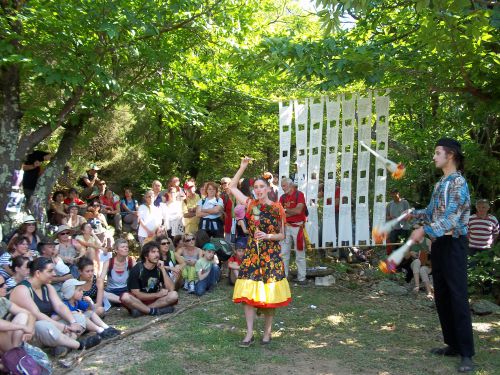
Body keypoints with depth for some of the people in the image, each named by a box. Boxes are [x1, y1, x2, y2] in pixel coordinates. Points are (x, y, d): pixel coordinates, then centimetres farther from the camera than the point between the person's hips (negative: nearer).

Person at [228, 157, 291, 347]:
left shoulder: (277, 208, -3)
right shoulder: (251, 204, 3)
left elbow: (282, 235, 2)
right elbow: (232, 187, 8)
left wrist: (267, 236, -17)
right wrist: (242, 167, 2)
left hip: (271, 255, -2)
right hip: (251, 253, 2)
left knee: (268, 295, 4)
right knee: (248, 293, -3)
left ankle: (267, 332, 18)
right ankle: (249, 333, 5)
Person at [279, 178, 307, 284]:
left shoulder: (299, 195, -5)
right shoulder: (283, 197, 10)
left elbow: (298, 210, -15)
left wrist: (286, 210, -2)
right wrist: (292, 212, -10)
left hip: (297, 226, -5)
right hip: (286, 226, 5)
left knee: (300, 253, 2)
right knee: (283, 253, 6)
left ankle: (301, 278, 10)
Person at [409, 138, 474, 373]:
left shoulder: (458, 182, -12)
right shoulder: (440, 184, 15)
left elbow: (451, 217, -22)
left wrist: (424, 231, -27)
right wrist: (412, 214, 9)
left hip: (453, 243, -9)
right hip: (439, 243, 9)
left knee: (457, 297, -9)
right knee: (441, 296, 11)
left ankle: (467, 354, -4)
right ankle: (453, 345, 21)